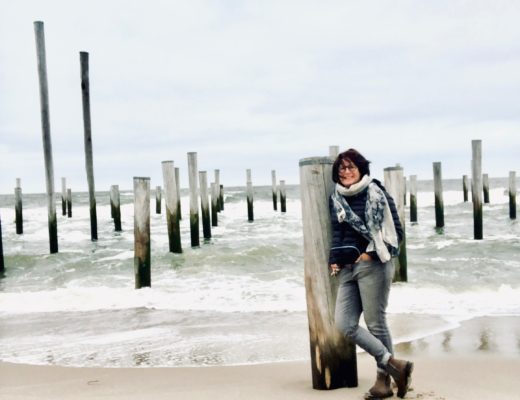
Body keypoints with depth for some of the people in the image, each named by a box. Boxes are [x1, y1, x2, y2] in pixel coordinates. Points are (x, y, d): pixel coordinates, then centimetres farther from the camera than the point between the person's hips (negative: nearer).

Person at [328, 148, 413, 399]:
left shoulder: (376, 194, -3)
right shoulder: (336, 198, 13)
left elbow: (396, 232, -5)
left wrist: (371, 253, -11)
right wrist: (334, 260, 7)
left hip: (372, 266, -6)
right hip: (347, 269, 6)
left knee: (376, 324, -2)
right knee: (344, 324, -4)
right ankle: (395, 366, 2)